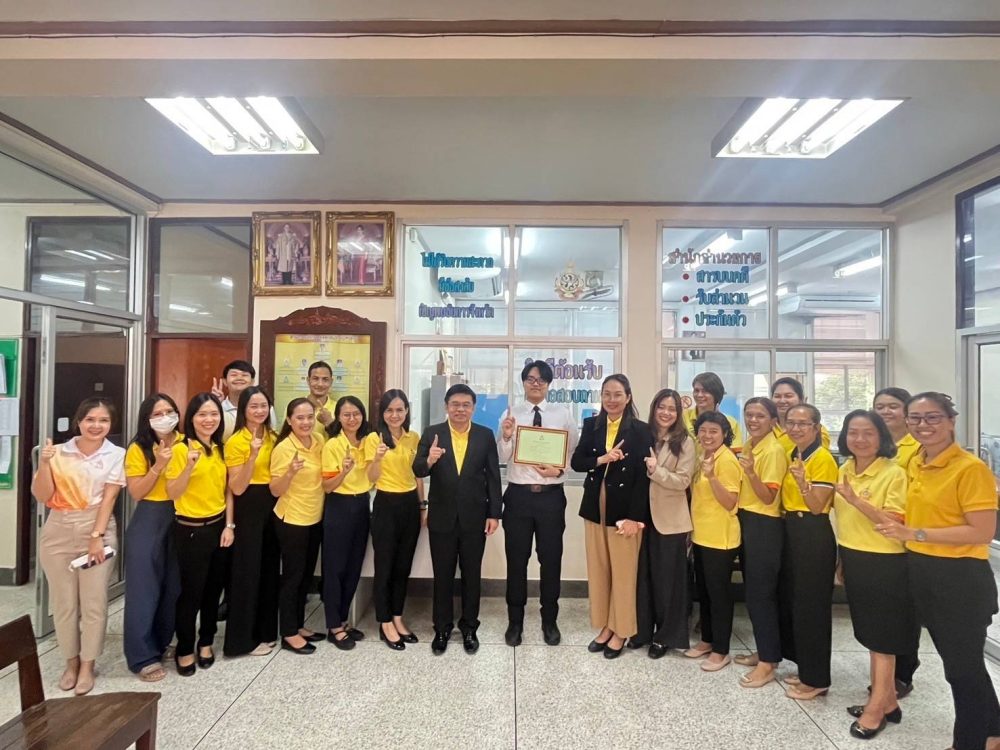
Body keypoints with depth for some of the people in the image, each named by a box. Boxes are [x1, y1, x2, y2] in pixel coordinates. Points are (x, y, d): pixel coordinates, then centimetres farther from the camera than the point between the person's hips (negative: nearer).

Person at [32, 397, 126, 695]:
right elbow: (42, 496, -1)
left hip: (98, 531, -1)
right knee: (63, 603, 10)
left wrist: (96, 537, -12)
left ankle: (87, 665, 18)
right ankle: (71, 662, 27)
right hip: (58, 533, 2)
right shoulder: (59, 453, 1)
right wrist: (44, 464, -15)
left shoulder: (116, 455, -2)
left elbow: (109, 498, -6)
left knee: (94, 603, 2)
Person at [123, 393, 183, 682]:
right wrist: (158, 466, -19)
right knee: (144, 587, 0)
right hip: (148, 522, -3)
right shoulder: (138, 449, -5)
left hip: (181, 520, 3)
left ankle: (162, 643, 29)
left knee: (174, 586, 11)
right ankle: (143, 656, 9)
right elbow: (136, 493, -8)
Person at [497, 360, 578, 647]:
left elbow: (573, 453, 3)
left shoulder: (563, 414, 2)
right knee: (516, 560, 10)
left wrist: (560, 469, -15)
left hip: (551, 495, 0)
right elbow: (503, 458, -4)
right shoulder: (510, 414, 1)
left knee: (551, 559, 11)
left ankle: (550, 621, 30)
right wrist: (506, 436, -22)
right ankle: (515, 622, 27)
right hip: (518, 494, 0)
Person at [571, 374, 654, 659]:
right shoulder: (590, 425, 5)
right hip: (595, 508, 4)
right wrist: (601, 459, -17)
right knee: (598, 571, 12)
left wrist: (634, 517, -14)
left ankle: (620, 632, 22)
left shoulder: (640, 430, -7)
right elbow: (576, 462, 2)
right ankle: (604, 626, 27)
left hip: (625, 509, -4)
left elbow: (643, 476, -10)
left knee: (623, 573, 6)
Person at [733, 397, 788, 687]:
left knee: (761, 592, -2)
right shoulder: (747, 447, 9)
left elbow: (768, 497, -19)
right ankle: (764, 651, 28)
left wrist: (751, 472, -31)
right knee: (753, 590, 15)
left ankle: (768, 662, 9)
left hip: (765, 526, -9)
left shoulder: (774, 451, -15)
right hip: (746, 522, 9)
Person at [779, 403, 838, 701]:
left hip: (814, 536, -9)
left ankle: (817, 679, 13)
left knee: (812, 604, 0)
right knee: (792, 601, 15)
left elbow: (817, 506, -19)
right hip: (791, 532, 9)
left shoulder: (823, 459, -13)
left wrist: (802, 480, -31)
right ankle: (805, 669, 29)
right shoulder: (792, 455, 11)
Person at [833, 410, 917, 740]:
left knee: (883, 635, 5)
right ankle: (887, 701, 32)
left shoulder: (894, 473, -15)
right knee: (870, 632, 17)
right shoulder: (844, 470, 5)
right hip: (854, 561, 7)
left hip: (884, 563, -7)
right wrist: (842, 558, 16)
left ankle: (876, 707, 18)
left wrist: (856, 499, -33)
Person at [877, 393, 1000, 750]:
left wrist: (916, 534, -24)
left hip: (961, 578, -7)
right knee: (958, 661, 23)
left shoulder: (970, 468, -18)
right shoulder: (915, 464, 5)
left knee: (963, 665, 10)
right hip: (921, 573, 8)